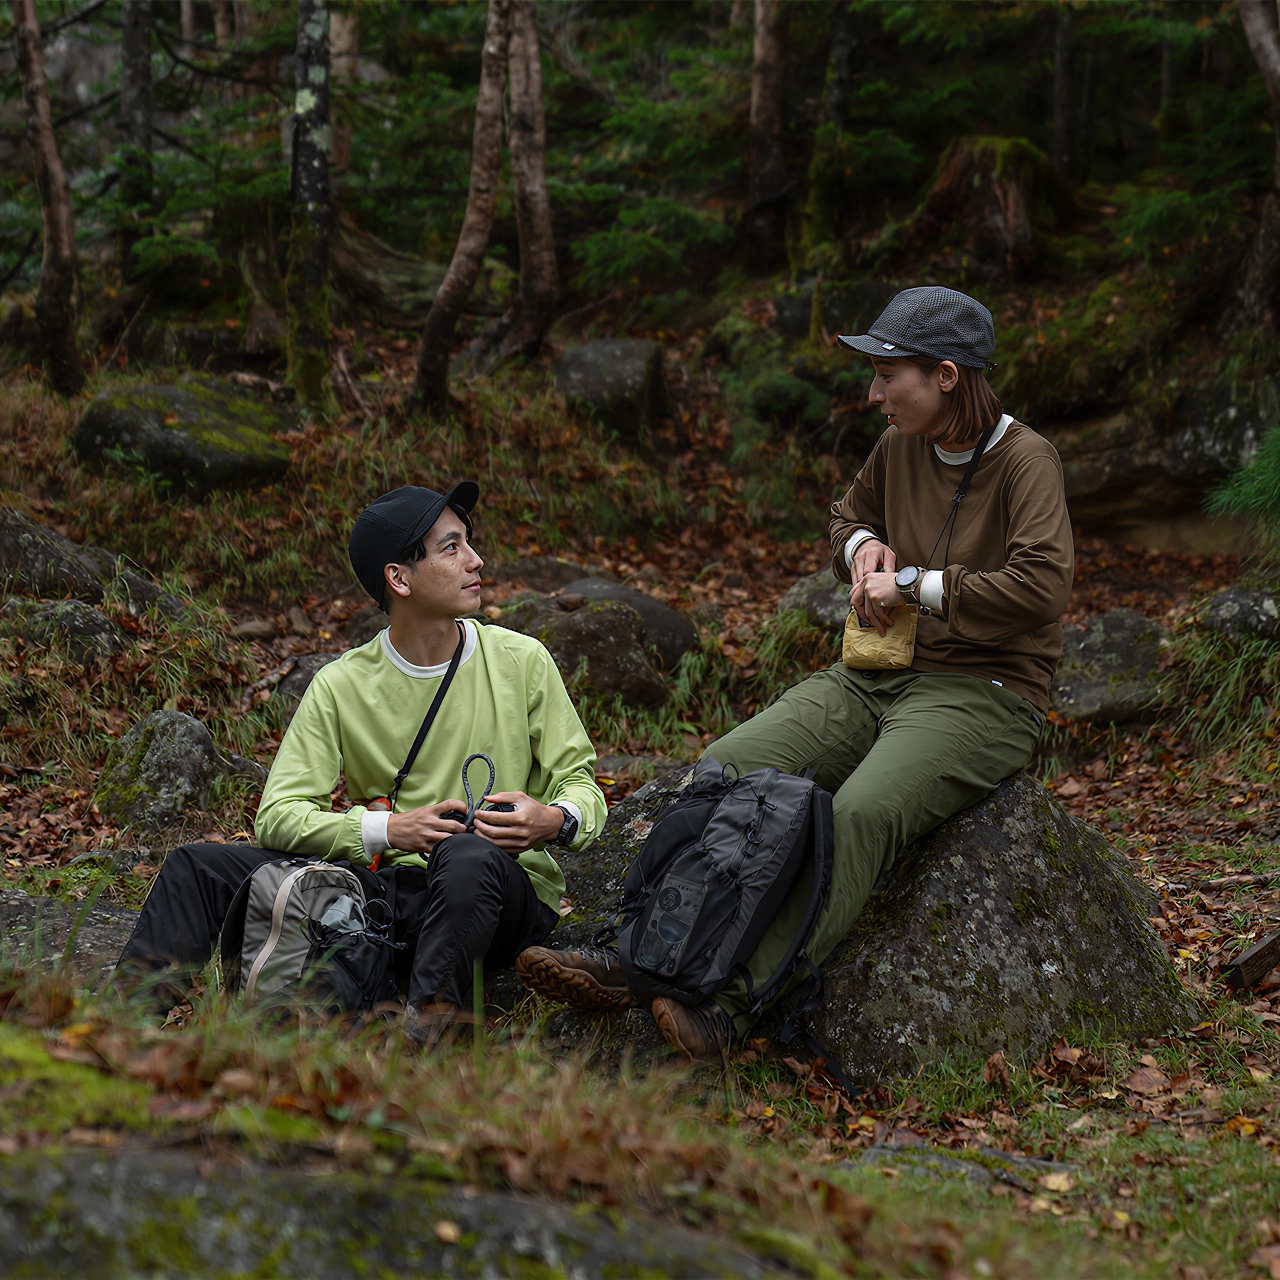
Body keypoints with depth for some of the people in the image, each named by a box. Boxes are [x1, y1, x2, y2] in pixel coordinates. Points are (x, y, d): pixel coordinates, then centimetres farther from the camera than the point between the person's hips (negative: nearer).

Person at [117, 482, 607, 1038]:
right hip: (384, 884, 2)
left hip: (507, 889, -2)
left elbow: (581, 783, 7)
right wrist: (388, 830, -20)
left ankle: (425, 1029, -47)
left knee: (469, 856, -40)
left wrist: (556, 821, -19)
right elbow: (276, 817, -4)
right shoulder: (340, 687, 2)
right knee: (198, 866, -8)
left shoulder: (520, 661, 2)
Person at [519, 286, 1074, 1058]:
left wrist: (913, 584, -16)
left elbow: (1044, 586, -24)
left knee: (860, 814, -35)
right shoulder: (901, 446, 9)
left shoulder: (1025, 461, -10)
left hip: (983, 696, -7)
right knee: (727, 770, -16)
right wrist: (865, 546, 4)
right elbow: (850, 517, 29)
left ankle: (736, 1001, -42)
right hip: (875, 676, 7)